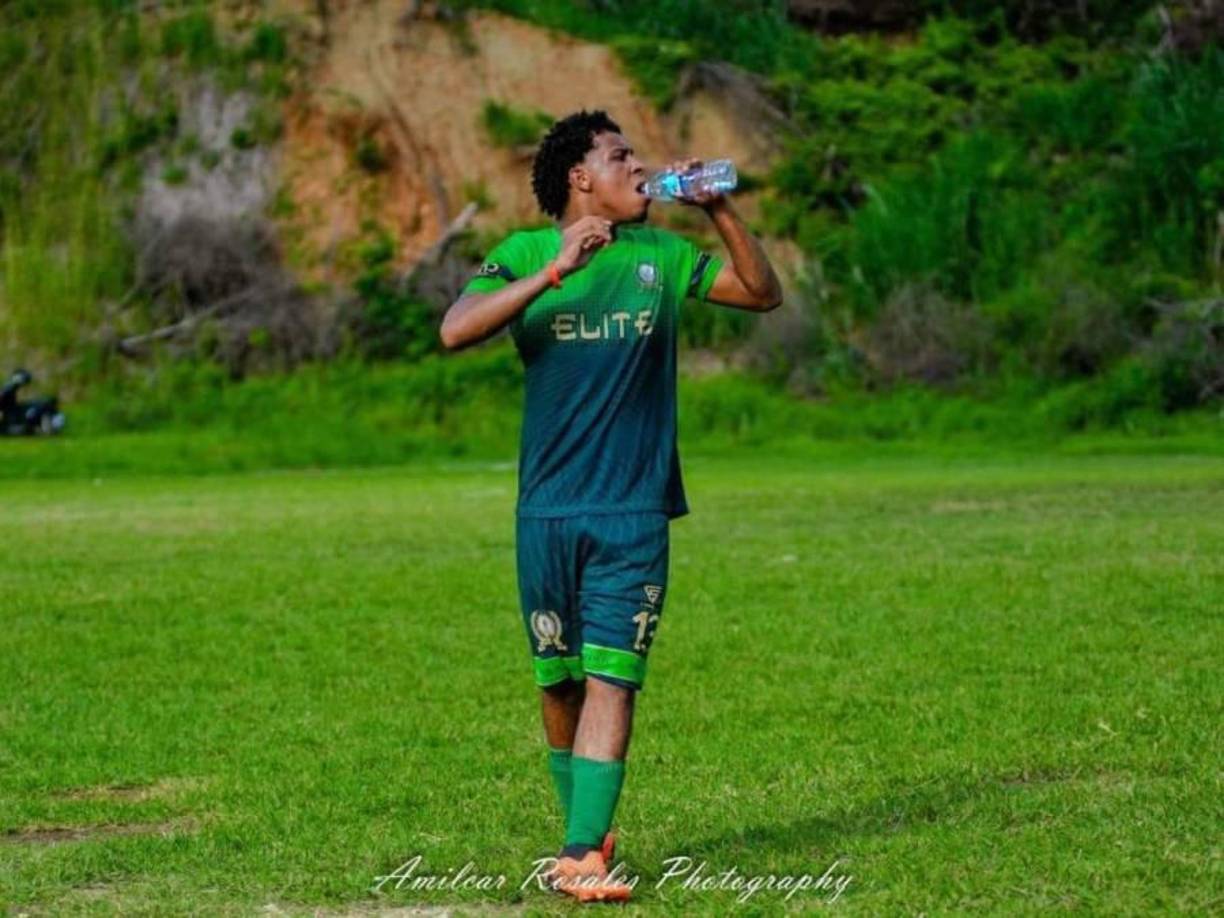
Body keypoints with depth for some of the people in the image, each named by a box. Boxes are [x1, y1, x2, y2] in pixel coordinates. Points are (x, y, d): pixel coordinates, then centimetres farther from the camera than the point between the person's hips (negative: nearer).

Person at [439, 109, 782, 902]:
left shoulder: (662, 256, 9)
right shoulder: (525, 254, 1)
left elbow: (765, 294, 11)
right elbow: (456, 331, -15)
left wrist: (720, 212, -3)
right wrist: (557, 271, -23)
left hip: (635, 511, 0)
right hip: (548, 510, 0)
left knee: (610, 681, -10)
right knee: (558, 684, 9)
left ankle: (582, 855, -15)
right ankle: (589, 831, 26)